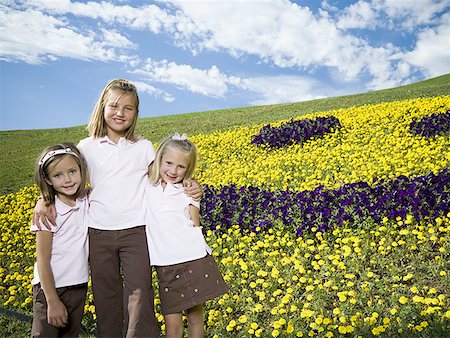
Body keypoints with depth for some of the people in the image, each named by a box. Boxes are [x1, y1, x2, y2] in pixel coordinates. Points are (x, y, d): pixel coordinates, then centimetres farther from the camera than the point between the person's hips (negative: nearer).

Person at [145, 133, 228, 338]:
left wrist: (193, 199, -9)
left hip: (194, 260, 0)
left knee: (195, 316, 11)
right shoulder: (146, 187, 6)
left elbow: (195, 225, -2)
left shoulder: (188, 192, 3)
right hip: (166, 266, 0)